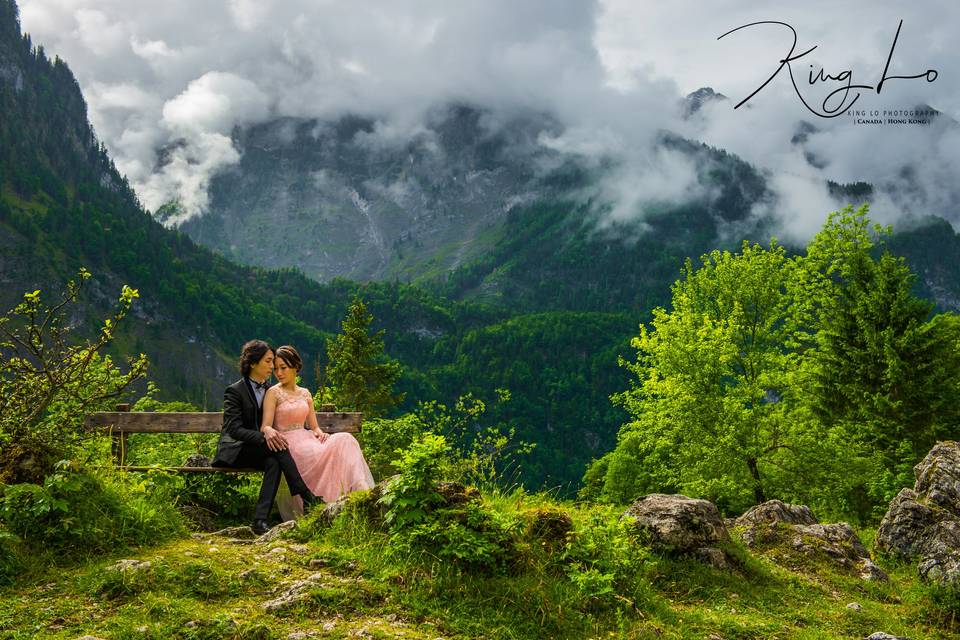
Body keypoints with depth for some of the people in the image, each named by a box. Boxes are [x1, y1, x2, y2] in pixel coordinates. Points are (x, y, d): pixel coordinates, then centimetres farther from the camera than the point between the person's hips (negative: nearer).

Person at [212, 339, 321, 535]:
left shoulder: (269, 391, 14)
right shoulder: (235, 391, -6)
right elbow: (234, 429, -16)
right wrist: (263, 437, -31)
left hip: (259, 450, 5)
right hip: (234, 451, -5)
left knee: (274, 462, -30)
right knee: (277, 447, -31)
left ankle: (260, 520, -39)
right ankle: (307, 497, -33)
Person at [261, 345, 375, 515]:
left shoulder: (305, 394, 17)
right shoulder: (273, 393, 2)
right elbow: (265, 425, -10)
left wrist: (320, 433, -7)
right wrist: (269, 432, -34)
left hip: (306, 439, 5)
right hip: (287, 444, -5)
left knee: (344, 439, -25)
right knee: (327, 452, -33)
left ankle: (360, 488, -37)